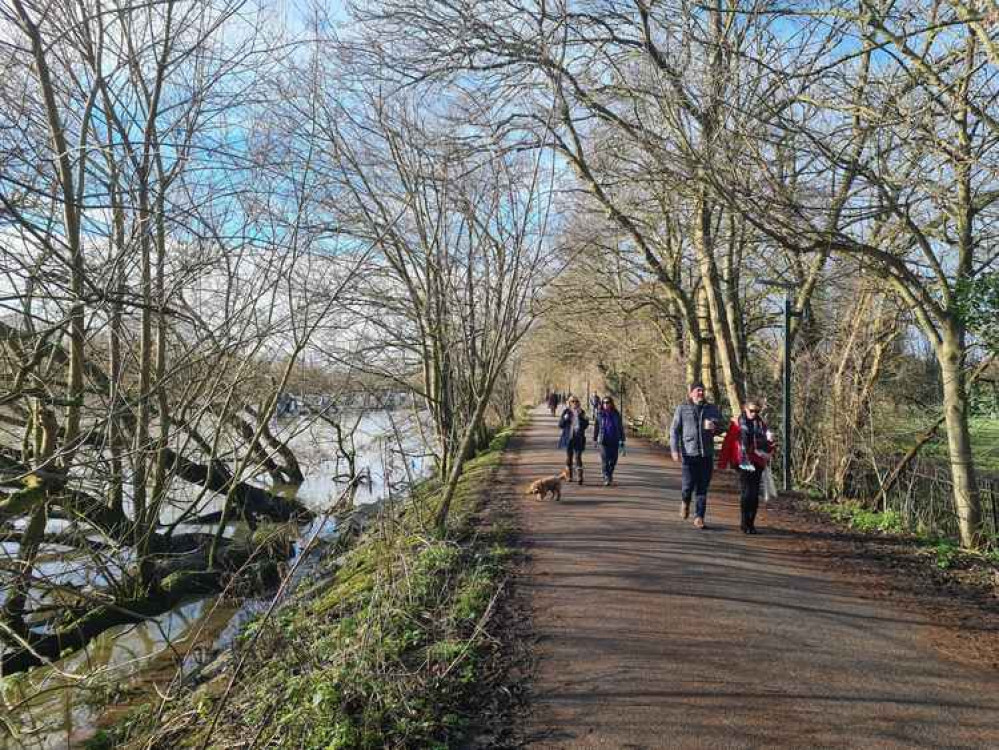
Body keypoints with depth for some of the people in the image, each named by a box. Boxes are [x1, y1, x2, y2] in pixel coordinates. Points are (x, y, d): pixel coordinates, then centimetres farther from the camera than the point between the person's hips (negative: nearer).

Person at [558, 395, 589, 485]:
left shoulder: (581, 412, 5)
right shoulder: (566, 412, 4)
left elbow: (586, 425, 2)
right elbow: (560, 424, 3)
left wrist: (582, 416, -13)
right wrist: (564, 418, -16)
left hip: (578, 438, -1)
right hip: (568, 438, 1)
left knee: (578, 457, -10)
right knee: (569, 457, 8)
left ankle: (580, 476, -14)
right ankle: (569, 476, 19)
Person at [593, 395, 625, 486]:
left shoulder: (616, 414, 4)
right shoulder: (599, 414, 1)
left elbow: (621, 427, 8)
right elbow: (596, 427, 8)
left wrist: (622, 439, 5)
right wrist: (595, 439, 8)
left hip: (614, 441, 2)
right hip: (603, 440, -2)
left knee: (613, 459, 8)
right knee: (605, 459, -9)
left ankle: (610, 473, 33)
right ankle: (606, 478, -5)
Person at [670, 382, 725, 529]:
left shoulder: (712, 409, 11)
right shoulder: (682, 409, 3)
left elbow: (722, 428, 15)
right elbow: (674, 430, 1)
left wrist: (714, 427, -9)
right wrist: (674, 450, -9)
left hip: (707, 453, 2)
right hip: (689, 453, -2)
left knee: (702, 487, 2)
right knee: (689, 484, -6)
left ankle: (699, 517, 11)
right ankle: (685, 502, 27)